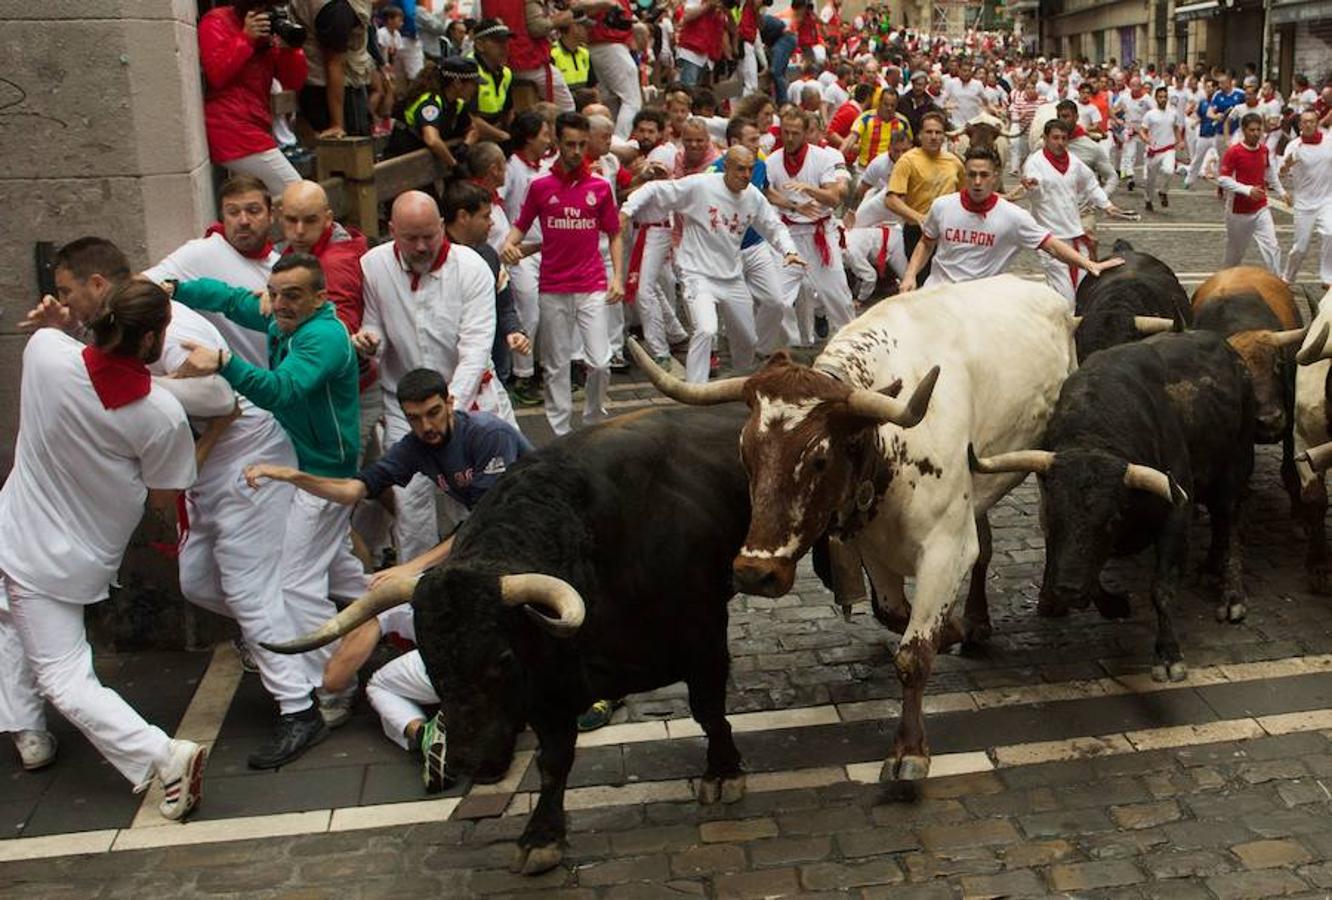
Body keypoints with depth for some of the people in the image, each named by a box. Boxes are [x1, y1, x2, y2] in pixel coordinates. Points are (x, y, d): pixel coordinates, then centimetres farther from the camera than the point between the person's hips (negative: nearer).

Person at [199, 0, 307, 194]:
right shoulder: (216, 22, -3)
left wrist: (289, 46, -8)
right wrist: (246, 38, -16)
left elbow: (294, 82, 9)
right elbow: (217, 75, -15)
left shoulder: (269, 31, 15)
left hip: (253, 129, 8)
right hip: (233, 130, -8)